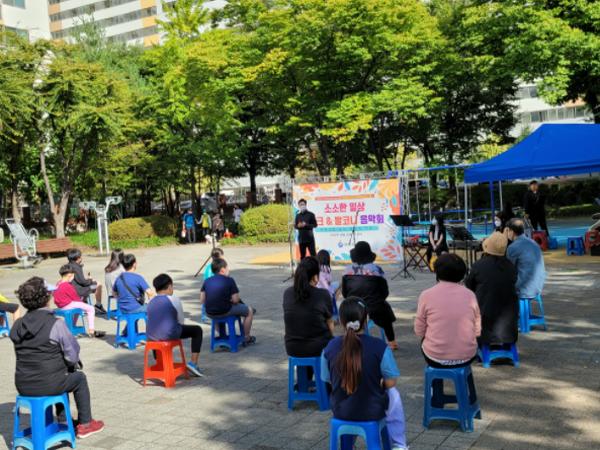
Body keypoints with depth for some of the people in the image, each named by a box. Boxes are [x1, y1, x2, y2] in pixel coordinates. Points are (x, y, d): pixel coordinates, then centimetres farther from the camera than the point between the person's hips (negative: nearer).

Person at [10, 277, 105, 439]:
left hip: (23, 386, 6)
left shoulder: (17, 326, 2)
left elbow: (23, 355, 11)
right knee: (79, 378, 23)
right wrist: (72, 362, 13)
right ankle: (85, 424, 30)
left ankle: (63, 420, 44)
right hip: (48, 385, -6)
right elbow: (72, 356, -11)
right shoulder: (55, 323, -15)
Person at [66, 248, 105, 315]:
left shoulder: (69, 266, 7)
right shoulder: (76, 268, -23)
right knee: (98, 286, -4)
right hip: (78, 291, -10)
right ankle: (98, 306, 7)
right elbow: (82, 281, -22)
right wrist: (91, 280, -4)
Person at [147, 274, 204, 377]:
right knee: (197, 330, 13)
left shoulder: (151, 302, 11)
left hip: (151, 336, 6)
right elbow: (181, 322, 3)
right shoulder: (174, 300, -3)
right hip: (169, 335, -6)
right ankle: (193, 363, 9)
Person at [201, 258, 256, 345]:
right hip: (225, 312, -6)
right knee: (249, 311, 18)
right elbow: (235, 300, -10)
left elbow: (202, 300, 4)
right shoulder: (229, 280, -8)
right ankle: (247, 338, 28)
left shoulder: (207, 281, 5)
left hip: (210, 314, 6)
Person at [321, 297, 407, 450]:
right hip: (372, 411, -2)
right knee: (393, 394, 29)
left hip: (340, 411, 3)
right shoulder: (379, 347, -20)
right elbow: (390, 383, -12)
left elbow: (329, 380, 1)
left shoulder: (330, 347, -12)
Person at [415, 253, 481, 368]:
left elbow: (419, 331, -2)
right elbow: (477, 331, 3)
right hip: (466, 357, 2)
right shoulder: (470, 295, -3)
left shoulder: (426, 295, -10)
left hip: (435, 358, -2)